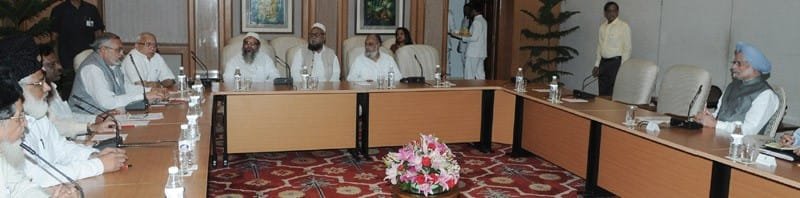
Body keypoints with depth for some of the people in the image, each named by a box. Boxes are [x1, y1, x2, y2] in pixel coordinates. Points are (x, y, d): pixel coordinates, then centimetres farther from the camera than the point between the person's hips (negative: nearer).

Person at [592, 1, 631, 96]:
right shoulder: (602, 26, 11)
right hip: (603, 62, 6)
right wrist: (597, 65, 11)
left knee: (615, 94, -8)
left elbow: (627, 49, -7)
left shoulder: (623, 26, -6)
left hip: (616, 62, -6)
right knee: (602, 94, 7)